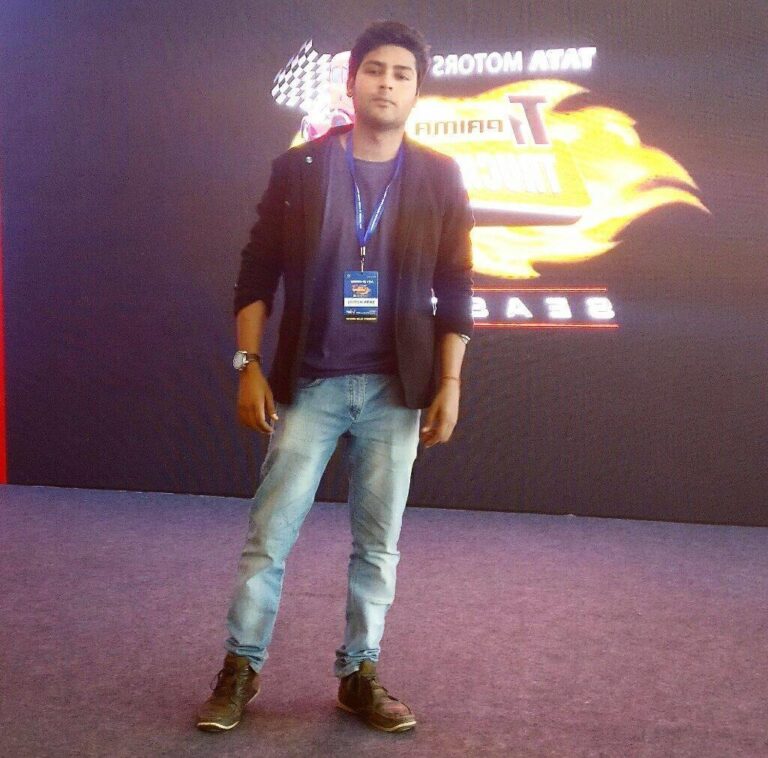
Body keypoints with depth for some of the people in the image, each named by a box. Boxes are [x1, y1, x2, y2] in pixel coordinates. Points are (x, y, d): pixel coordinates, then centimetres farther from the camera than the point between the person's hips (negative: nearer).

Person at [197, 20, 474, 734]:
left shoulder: (438, 177, 3)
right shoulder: (298, 168, 1)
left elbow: (454, 289, 4)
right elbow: (257, 274, 2)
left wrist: (449, 383, -1)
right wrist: (249, 366, -5)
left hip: (395, 388, 1)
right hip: (308, 382, -1)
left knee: (378, 543, 8)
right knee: (269, 534, 2)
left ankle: (359, 675, 23)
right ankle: (240, 668, 18)